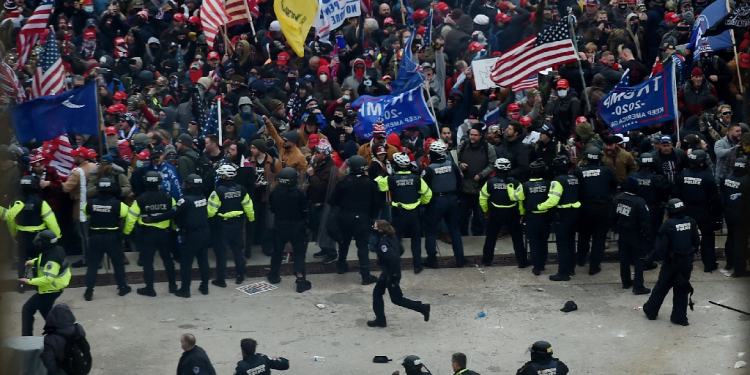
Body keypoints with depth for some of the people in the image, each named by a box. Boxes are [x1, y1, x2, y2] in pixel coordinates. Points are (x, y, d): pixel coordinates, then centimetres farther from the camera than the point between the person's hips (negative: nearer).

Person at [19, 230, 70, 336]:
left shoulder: (52, 259, -33)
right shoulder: (56, 249, -4)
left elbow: (47, 279, -36)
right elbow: (43, 260, 17)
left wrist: (29, 281, -30)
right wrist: (32, 262, 2)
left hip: (50, 289, -10)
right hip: (56, 286, 10)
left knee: (27, 309, -1)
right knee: (44, 309, 29)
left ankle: (26, 337, 5)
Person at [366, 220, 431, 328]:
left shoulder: (383, 242, -26)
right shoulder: (391, 237, 2)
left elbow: (391, 257, -33)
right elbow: (401, 250, 11)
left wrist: (393, 274, -25)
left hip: (390, 273, -10)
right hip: (388, 272, 10)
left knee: (396, 299, 4)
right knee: (377, 292, 16)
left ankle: (422, 308, 11)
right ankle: (380, 320, 21)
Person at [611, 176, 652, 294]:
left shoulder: (617, 199, -5)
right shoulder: (639, 202, -23)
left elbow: (612, 216, 4)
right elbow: (644, 221, -21)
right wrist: (647, 234, -9)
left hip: (622, 234, 6)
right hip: (636, 236, -6)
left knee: (624, 258, 17)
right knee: (638, 260, 2)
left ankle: (626, 282, 28)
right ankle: (638, 286, 0)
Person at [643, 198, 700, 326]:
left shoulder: (668, 225, -18)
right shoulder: (691, 222, -5)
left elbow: (661, 247, -17)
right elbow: (697, 242, 3)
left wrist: (650, 257, -4)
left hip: (672, 261, -3)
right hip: (687, 261, 3)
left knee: (661, 286, 12)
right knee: (682, 289, 11)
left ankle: (651, 311, 26)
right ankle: (679, 317, 12)